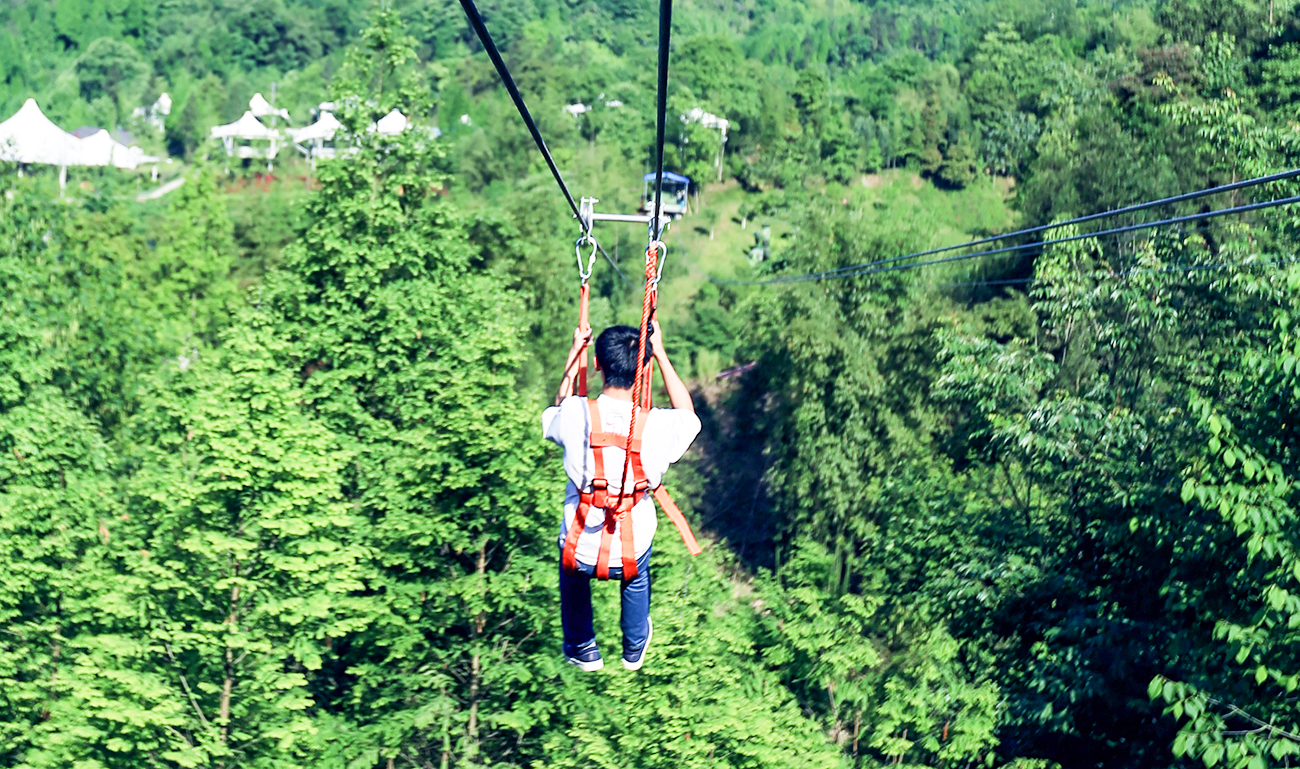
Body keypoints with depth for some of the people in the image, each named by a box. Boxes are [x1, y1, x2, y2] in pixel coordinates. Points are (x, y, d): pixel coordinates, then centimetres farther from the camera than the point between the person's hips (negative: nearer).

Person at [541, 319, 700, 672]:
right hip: (631, 552, 0)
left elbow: (555, 411, 8)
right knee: (636, 578, 38)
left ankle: (582, 650, 51)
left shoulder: (576, 414, -20)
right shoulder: (657, 425, -21)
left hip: (582, 552, 0)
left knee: (573, 576, 37)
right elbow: (688, 413, 5)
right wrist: (660, 354, 4)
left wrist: (575, 353, 10)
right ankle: (635, 649, 57)